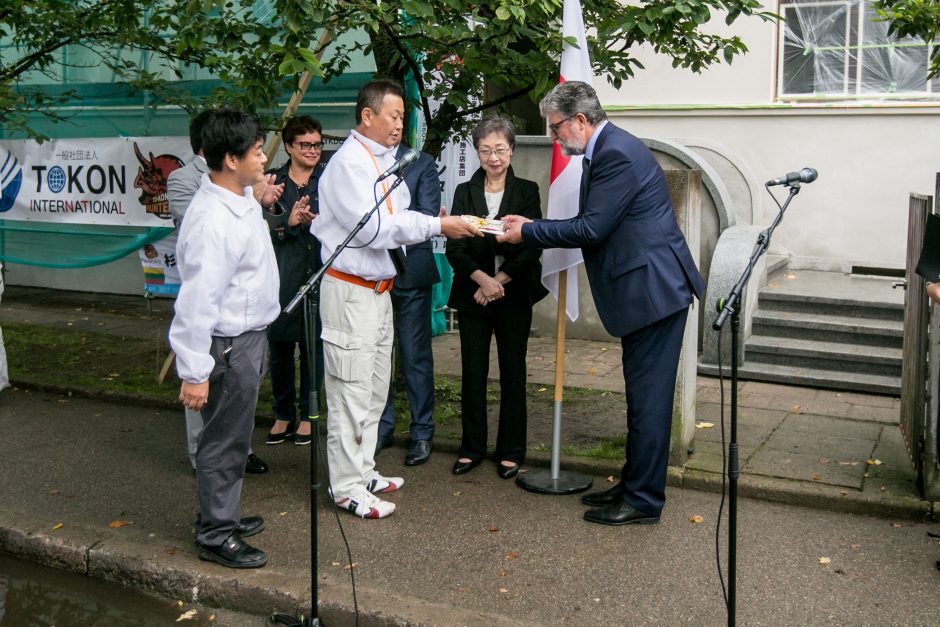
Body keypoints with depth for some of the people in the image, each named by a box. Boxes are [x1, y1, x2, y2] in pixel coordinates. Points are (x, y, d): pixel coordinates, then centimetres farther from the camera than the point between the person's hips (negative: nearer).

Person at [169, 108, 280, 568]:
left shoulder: (243, 198, 4)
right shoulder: (212, 221, -28)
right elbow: (196, 302, -27)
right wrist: (194, 373, -25)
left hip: (249, 336, 10)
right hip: (229, 345, -10)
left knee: (234, 435, 22)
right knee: (224, 441, 3)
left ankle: (222, 516, 38)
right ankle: (215, 536, 19)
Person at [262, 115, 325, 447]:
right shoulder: (273, 181, 8)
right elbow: (263, 226, -3)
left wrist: (317, 220, -19)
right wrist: (288, 221, -20)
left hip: (319, 273, -1)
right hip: (281, 274, 1)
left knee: (313, 345, 5)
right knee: (279, 345, 5)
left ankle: (307, 415, 20)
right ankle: (283, 415, 22)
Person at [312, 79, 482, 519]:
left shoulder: (386, 160, 13)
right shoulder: (349, 162, -15)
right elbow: (375, 227, -23)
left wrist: (436, 223, -3)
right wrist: (437, 226, -21)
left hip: (379, 288, 10)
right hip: (351, 291, -9)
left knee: (375, 388, 17)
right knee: (352, 391, -2)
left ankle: (362, 470, 31)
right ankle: (347, 487, 10)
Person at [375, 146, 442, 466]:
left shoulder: (422, 163, 2)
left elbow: (427, 216, -9)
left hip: (409, 271, -2)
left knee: (416, 356, 3)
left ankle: (422, 433, 14)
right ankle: (381, 427, 22)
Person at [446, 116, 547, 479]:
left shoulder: (527, 191, 3)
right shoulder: (465, 192, 6)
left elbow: (533, 247, -4)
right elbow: (454, 249, -2)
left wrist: (499, 280, -13)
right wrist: (482, 278, -17)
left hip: (513, 295, -1)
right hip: (472, 296, 1)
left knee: (513, 373, 4)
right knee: (472, 373, 5)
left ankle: (511, 452, 14)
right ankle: (472, 448, 17)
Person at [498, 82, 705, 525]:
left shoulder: (617, 154, -18)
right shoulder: (606, 151, 15)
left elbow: (591, 229, -20)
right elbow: (591, 225, 16)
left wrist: (527, 233, -11)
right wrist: (531, 226, 11)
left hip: (654, 289, -11)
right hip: (645, 289, 11)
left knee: (648, 397, -3)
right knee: (642, 395, 17)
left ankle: (644, 500, 7)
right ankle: (633, 484, 28)